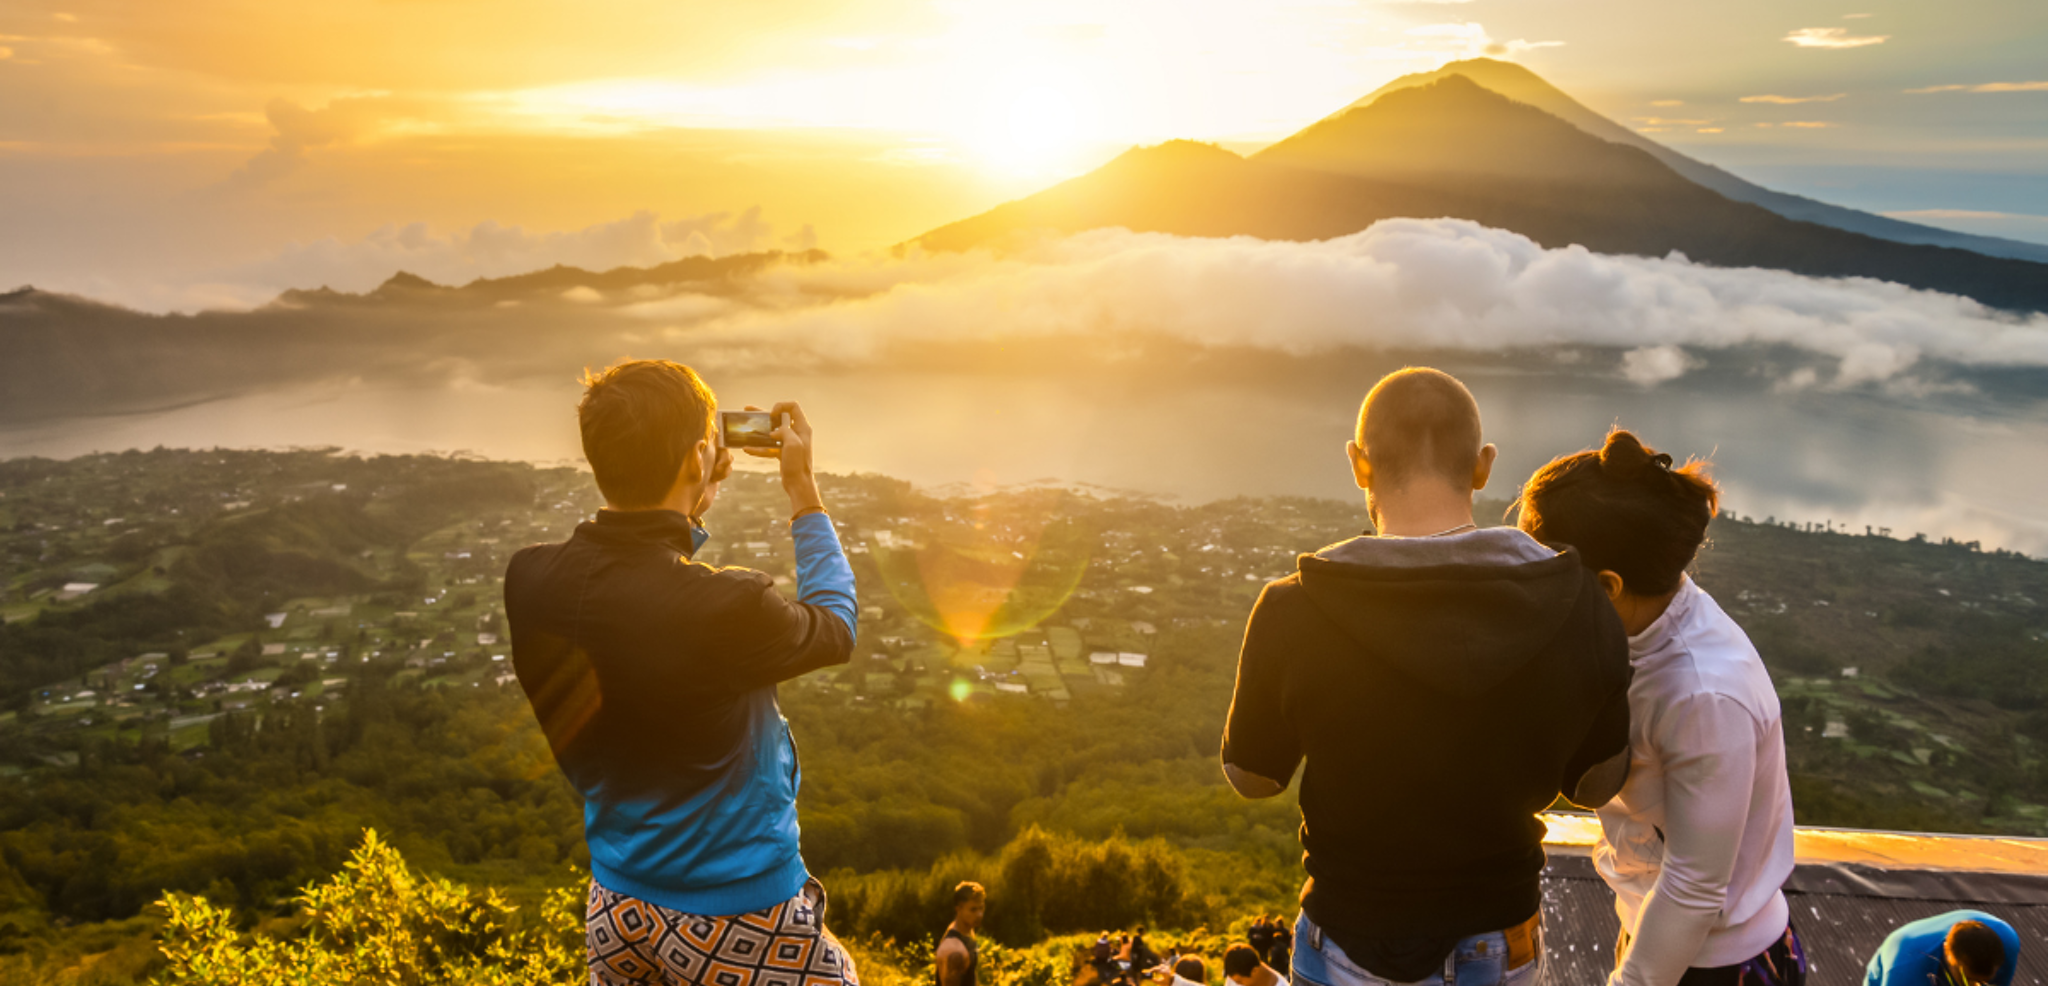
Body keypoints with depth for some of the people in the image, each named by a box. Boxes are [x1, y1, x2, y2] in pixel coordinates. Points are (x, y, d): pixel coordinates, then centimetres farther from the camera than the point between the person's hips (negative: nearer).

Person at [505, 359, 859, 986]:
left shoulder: (530, 581, -11)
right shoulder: (728, 608, -29)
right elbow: (836, 629, -6)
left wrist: (693, 506, 10)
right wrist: (805, 492, 1)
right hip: (742, 921, -6)